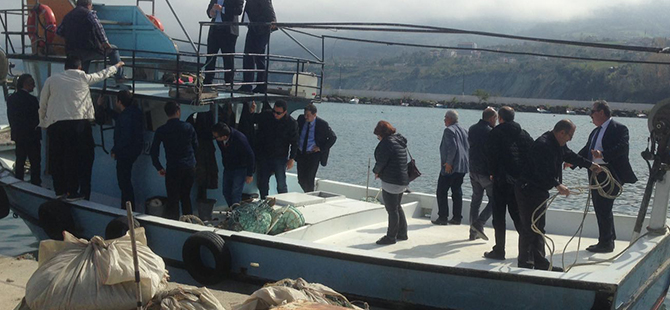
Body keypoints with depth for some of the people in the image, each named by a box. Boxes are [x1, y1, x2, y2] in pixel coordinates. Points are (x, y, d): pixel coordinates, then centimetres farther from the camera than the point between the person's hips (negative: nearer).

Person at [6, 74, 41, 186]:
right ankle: (35, 184, -3)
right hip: (31, 136, -7)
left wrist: (14, 130, 19)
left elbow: (10, 117, 11)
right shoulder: (32, 99, -17)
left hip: (18, 135, 7)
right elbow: (37, 119, -14)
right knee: (35, 162, -2)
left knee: (19, 162, 13)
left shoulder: (11, 99, 6)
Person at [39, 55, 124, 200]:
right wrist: (117, 65, 39)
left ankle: (60, 191, 18)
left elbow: (42, 103, 11)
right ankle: (72, 192, 5)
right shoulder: (83, 78, 7)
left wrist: (43, 123, 23)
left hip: (55, 124, 2)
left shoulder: (52, 80, 10)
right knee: (74, 158, 3)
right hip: (78, 122, -2)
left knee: (57, 159, 11)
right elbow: (102, 74, 22)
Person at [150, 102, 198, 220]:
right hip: (190, 168, 3)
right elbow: (196, 146, 7)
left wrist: (159, 168, 9)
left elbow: (154, 152, -3)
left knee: (173, 200, 3)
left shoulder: (161, 131, -4)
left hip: (173, 169, -3)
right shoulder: (188, 127, 0)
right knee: (186, 197, 17)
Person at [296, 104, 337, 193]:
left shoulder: (322, 124, -12)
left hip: (313, 155, -4)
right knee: (301, 179, 6)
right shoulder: (301, 119, -1)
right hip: (301, 154, 4)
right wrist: (296, 144, 7)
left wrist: (321, 148, -8)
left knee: (308, 179, -10)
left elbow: (333, 137, -3)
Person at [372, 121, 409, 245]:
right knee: (397, 207, 22)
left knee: (392, 210, 0)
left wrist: (376, 172, 3)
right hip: (402, 181, 9)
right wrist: (380, 172, 10)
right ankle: (402, 233, 30)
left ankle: (391, 237, 9)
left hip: (391, 182, -9)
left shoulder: (386, 143, -17)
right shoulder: (400, 141, 12)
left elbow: (381, 162, -18)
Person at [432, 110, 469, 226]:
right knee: (457, 192, 12)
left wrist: (449, 163, -20)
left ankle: (443, 217, -3)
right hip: (462, 167, 8)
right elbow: (469, 147, 16)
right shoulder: (464, 130, 15)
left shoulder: (449, 130, -11)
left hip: (449, 167, -8)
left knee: (442, 192, -1)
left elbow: (452, 147, -22)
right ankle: (457, 218, 13)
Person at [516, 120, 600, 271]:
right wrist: (558, 185, -38)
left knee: (539, 227, 15)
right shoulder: (542, 145, -24)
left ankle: (540, 262, 23)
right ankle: (525, 264, -1)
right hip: (528, 190, -11)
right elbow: (543, 172, -33)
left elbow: (570, 155, 28)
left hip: (540, 191, 11)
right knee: (529, 228, -8)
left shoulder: (558, 145, 9)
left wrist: (589, 164, 36)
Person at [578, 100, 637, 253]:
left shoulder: (619, 129, -8)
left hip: (609, 175, -9)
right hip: (595, 175, 9)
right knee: (600, 208, 14)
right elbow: (586, 150, 18)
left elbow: (622, 147, -23)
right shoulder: (595, 132, 19)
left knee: (604, 208, -9)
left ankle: (606, 243, 0)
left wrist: (603, 154, -36)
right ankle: (608, 240, 26)